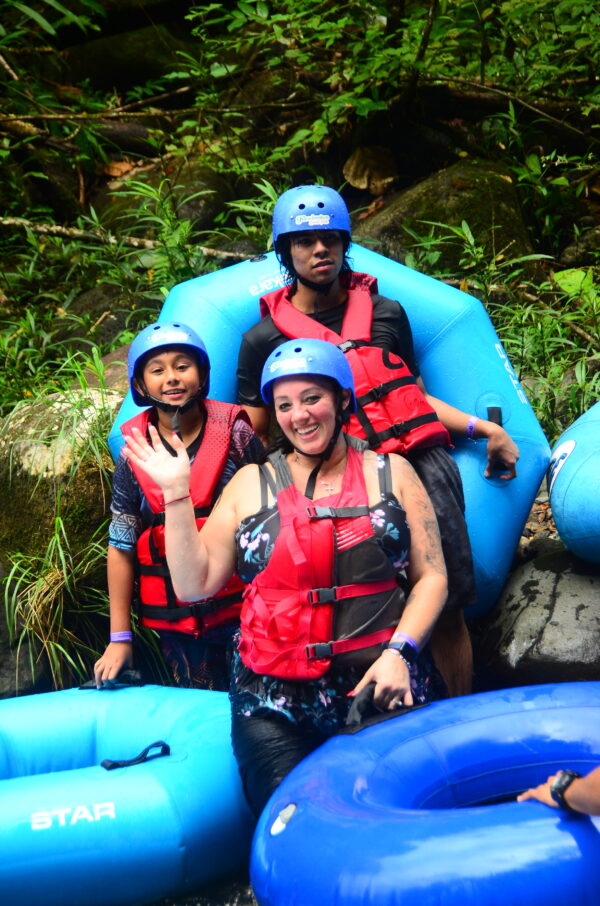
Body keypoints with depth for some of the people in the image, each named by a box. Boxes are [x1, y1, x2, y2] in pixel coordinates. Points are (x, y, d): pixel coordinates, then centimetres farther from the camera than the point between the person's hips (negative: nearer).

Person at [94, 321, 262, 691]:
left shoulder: (236, 435, -3)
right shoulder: (134, 455, 0)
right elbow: (121, 548, 3)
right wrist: (120, 637, 3)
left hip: (243, 609, -1)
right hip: (176, 621, 2)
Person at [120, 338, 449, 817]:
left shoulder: (390, 472, 11)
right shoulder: (252, 484, 12)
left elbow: (431, 576, 7)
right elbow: (194, 583, 6)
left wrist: (398, 653, -7)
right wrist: (176, 493, 1)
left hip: (382, 687, 0)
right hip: (276, 702, 0)